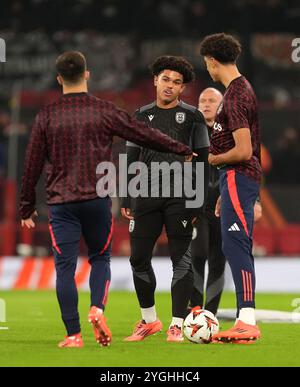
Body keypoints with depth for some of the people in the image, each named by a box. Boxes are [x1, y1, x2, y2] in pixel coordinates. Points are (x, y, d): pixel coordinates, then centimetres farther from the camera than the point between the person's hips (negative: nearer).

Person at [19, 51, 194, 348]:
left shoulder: (47, 116, 3)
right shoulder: (104, 111, 1)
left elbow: (32, 163, 5)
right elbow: (144, 135, 6)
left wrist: (27, 207, 13)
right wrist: (183, 150, 19)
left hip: (61, 202, 0)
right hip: (97, 199, 0)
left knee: (65, 266, 0)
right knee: (100, 258, 16)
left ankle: (73, 334, -4)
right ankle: (97, 309, -9)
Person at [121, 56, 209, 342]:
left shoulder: (192, 116, 3)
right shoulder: (141, 116, 12)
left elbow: (202, 161, 2)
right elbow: (131, 160, 15)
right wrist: (126, 200, 9)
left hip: (179, 197, -3)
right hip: (146, 196, 3)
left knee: (181, 260, -3)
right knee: (139, 259, 3)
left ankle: (177, 324, 0)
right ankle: (149, 320, 19)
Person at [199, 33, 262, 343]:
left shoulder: (235, 96, -16)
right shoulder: (242, 89, 16)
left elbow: (243, 151, -23)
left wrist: (214, 158, -4)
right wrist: (225, 192, 24)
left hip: (238, 177, -10)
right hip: (238, 179, 10)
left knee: (235, 246, -13)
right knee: (237, 248, 11)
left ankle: (247, 321, -17)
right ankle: (245, 320, 14)